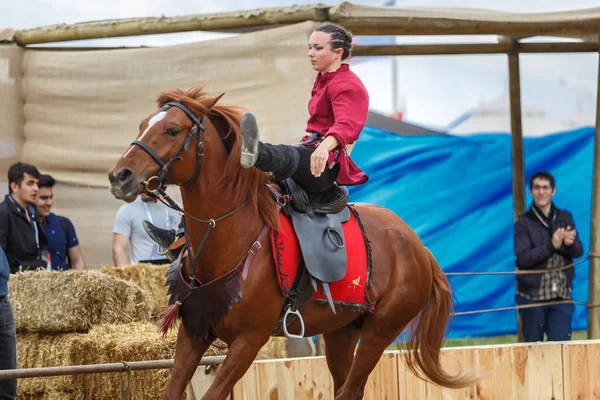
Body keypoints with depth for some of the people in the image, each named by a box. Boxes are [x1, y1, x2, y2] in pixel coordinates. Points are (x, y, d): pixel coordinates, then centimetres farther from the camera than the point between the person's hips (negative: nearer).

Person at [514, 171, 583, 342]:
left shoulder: (565, 218, 9)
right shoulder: (523, 223, -3)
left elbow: (578, 251, 2)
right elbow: (523, 258, -13)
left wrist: (570, 243, -23)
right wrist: (551, 246, -27)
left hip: (562, 296, 2)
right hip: (532, 295, -2)